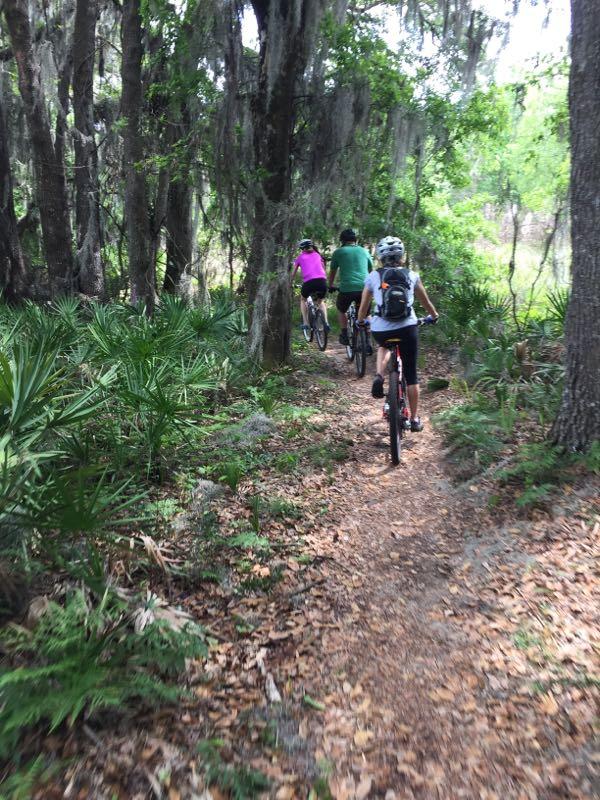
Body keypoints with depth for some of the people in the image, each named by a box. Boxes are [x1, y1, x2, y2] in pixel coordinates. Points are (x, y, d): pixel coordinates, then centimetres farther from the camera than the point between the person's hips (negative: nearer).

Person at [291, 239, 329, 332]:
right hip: (322, 281, 2)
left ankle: (305, 323, 15)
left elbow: (293, 273, 25)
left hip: (309, 282, -2)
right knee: (320, 301, 29)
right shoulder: (317, 255, 25)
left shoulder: (300, 257, 18)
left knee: (303, 300, 27)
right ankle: (326, 322, 11)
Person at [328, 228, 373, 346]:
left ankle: (344, 335, 18)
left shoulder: (338, 252, 10)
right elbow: (371, 270, 30)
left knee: (341, 310, 25)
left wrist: (330, 286, 36)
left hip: (346, 289, -2)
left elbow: (332, 271, 20)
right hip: (364, 288, 2)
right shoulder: (364, 251, 18)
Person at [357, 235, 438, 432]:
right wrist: (434, 316, 42)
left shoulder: (373, 276, 7)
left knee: (384, 345, 37)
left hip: (380, 329, 0)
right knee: (411, 375, 13)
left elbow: (364, 305, 15)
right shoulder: (411, 275, 10)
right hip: (407, 328, 0)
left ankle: (379, 376, 10)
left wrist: (360, 321, 35)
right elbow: (426, 302, 22)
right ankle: (415, 419, 19)